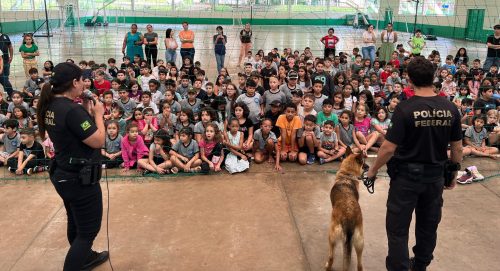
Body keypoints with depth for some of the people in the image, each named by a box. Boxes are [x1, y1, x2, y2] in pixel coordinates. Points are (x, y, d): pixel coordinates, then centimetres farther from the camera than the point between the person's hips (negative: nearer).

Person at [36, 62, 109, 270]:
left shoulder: (50, 106, 1)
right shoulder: (72, 110, -27)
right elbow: (98, 141, -23)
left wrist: (87, 113, 3)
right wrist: (98, 114, -11)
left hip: (63, 175, 10)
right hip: (80, 179, -10)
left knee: (76, 223, 27)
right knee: (88, 229, 4)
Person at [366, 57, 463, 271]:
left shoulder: (405, 108, -19)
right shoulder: (450, 108, -6)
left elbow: (389, 148, -19)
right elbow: (457, 148, 2)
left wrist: (373, 169, -4)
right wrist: (454, 173, 17)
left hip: (407, 176, -5)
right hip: (435, 176, 5)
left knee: (398, 228, 7)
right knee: (428, 225, 21)